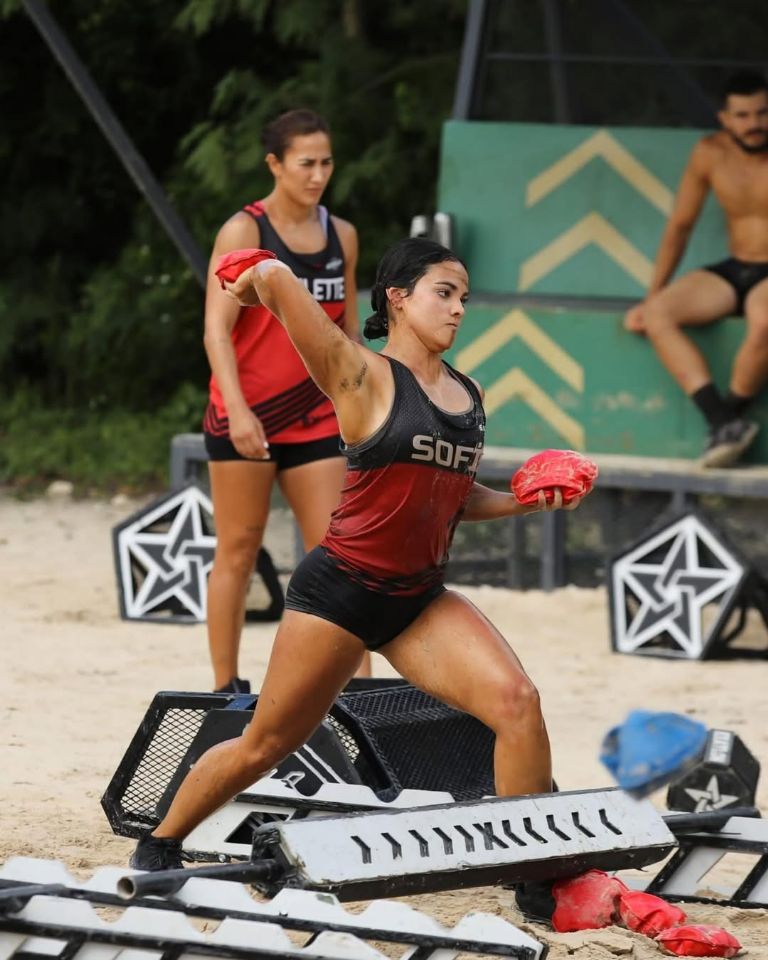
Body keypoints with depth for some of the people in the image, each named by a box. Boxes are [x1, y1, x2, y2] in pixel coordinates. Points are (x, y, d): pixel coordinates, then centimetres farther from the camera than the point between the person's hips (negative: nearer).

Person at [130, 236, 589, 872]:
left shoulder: (469, 394, 10)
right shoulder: (363, 377, -11)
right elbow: (274, 279, -21)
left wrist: (523, 501, 5)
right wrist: (248, 286, 2)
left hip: (422, 600, 5)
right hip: (342, 590, -5)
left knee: (517, 700, -17)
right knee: (265, 746, 7)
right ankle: (159, 846, 30)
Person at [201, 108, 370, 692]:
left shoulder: (341, 236, 9)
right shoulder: (244, 232, -7)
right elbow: (217, 327, -14)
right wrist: (238, 409, -26)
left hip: (316, 417, 5)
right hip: (245, 417, -4)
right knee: (239, 551, 1)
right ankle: (226, 688, 8)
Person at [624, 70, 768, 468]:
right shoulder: (710, 153, 1)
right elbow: (679, 227, 9)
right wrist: (651, 296, 6)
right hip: (733, 271, 5)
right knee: (658, 314, -19)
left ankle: (732, 417, -15)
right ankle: (721, 421, -28)